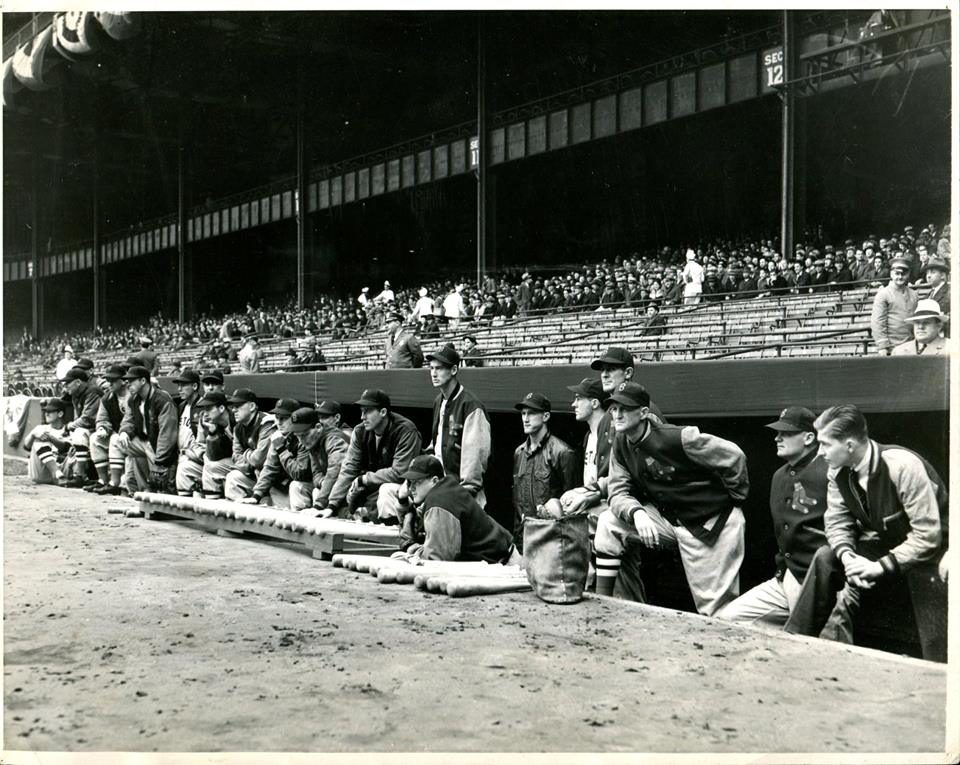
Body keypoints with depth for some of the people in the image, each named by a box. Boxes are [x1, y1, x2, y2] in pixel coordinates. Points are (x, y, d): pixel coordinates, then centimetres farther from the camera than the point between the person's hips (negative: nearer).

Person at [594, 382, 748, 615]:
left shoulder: (678, 438, -24)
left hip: (713, 522, -6)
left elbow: (733, 456, -19)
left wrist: (735, 498, -5)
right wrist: (637, 513, -26)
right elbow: (618, 492, -4)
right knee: (608, 524, -6)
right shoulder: (622, 445, -2)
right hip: (669, 517, 6)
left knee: (717, 609, -5)